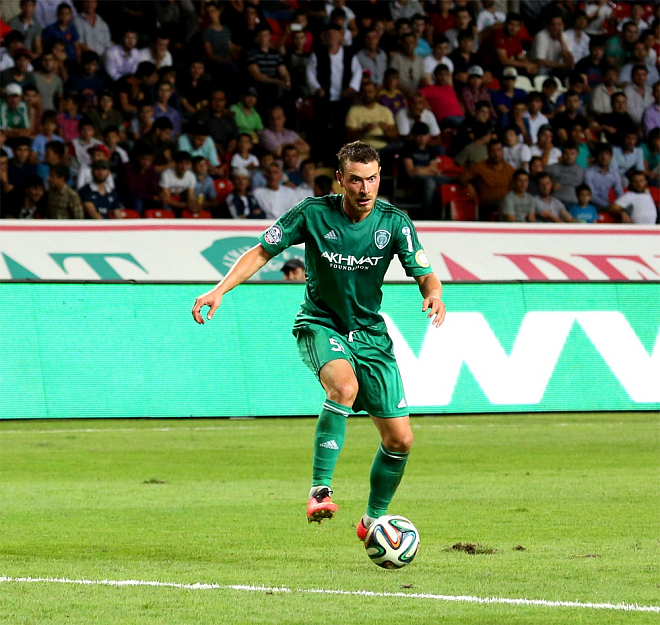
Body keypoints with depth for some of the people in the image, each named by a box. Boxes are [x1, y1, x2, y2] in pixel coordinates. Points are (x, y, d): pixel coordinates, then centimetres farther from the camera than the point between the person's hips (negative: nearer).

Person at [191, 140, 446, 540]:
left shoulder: (395, 222, -9)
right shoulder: (313, 214, -12)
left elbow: (426, 275, -9)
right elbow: (262, 252, -4)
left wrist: (433, 295, -33)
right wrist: (220, 290, -16)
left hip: (370, 333, 3)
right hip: (320, 324, -3)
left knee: (400, 439, 0)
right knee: (344, 386, -38)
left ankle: (373, 520, 23)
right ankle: (320, 491, -33)